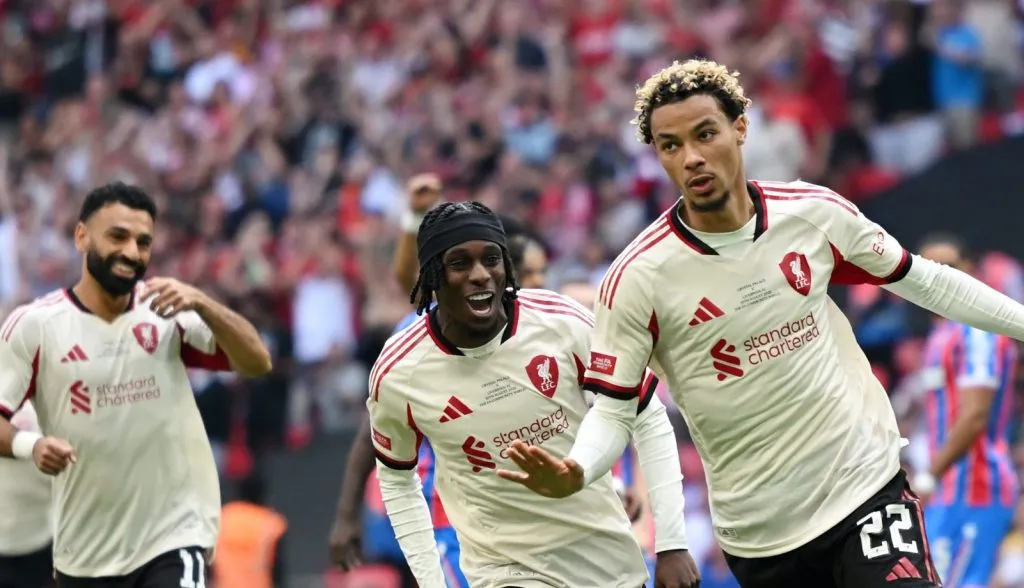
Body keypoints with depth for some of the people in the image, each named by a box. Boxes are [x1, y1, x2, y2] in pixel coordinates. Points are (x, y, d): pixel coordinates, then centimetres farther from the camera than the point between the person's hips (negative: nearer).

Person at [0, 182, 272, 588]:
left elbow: (257, 363, -8)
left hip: (173, 536, -1)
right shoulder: (34, 325, -6)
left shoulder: (169, 312, 0)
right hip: (83, 552, 1)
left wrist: (201, 305, -23)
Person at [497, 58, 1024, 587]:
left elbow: (921, 280, 12)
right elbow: (613, 409, -7)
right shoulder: (638, 277, -11)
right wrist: (573, 472, -27)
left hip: (866, 481, 1)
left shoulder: (815, 211, -3)